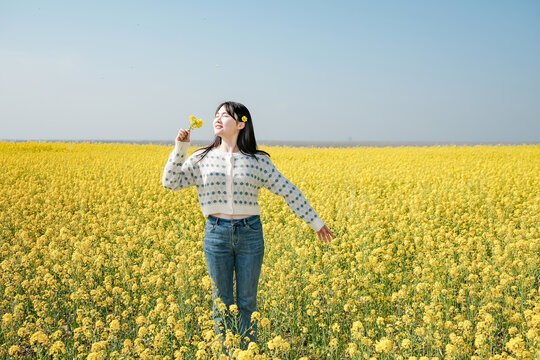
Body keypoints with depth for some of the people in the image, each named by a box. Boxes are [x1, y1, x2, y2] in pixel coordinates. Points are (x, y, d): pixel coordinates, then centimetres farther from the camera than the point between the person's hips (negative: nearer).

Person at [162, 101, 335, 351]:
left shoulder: (258, 161, 0)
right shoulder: (201, 159, 2)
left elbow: (288, 191, 4)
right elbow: (170, 183, -2)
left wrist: (315, 222, 6)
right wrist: (180, 148, -11)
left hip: (250, 233, 0)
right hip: (217, 234, 1)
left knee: (247, 301, 9)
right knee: (221, 301, 10)